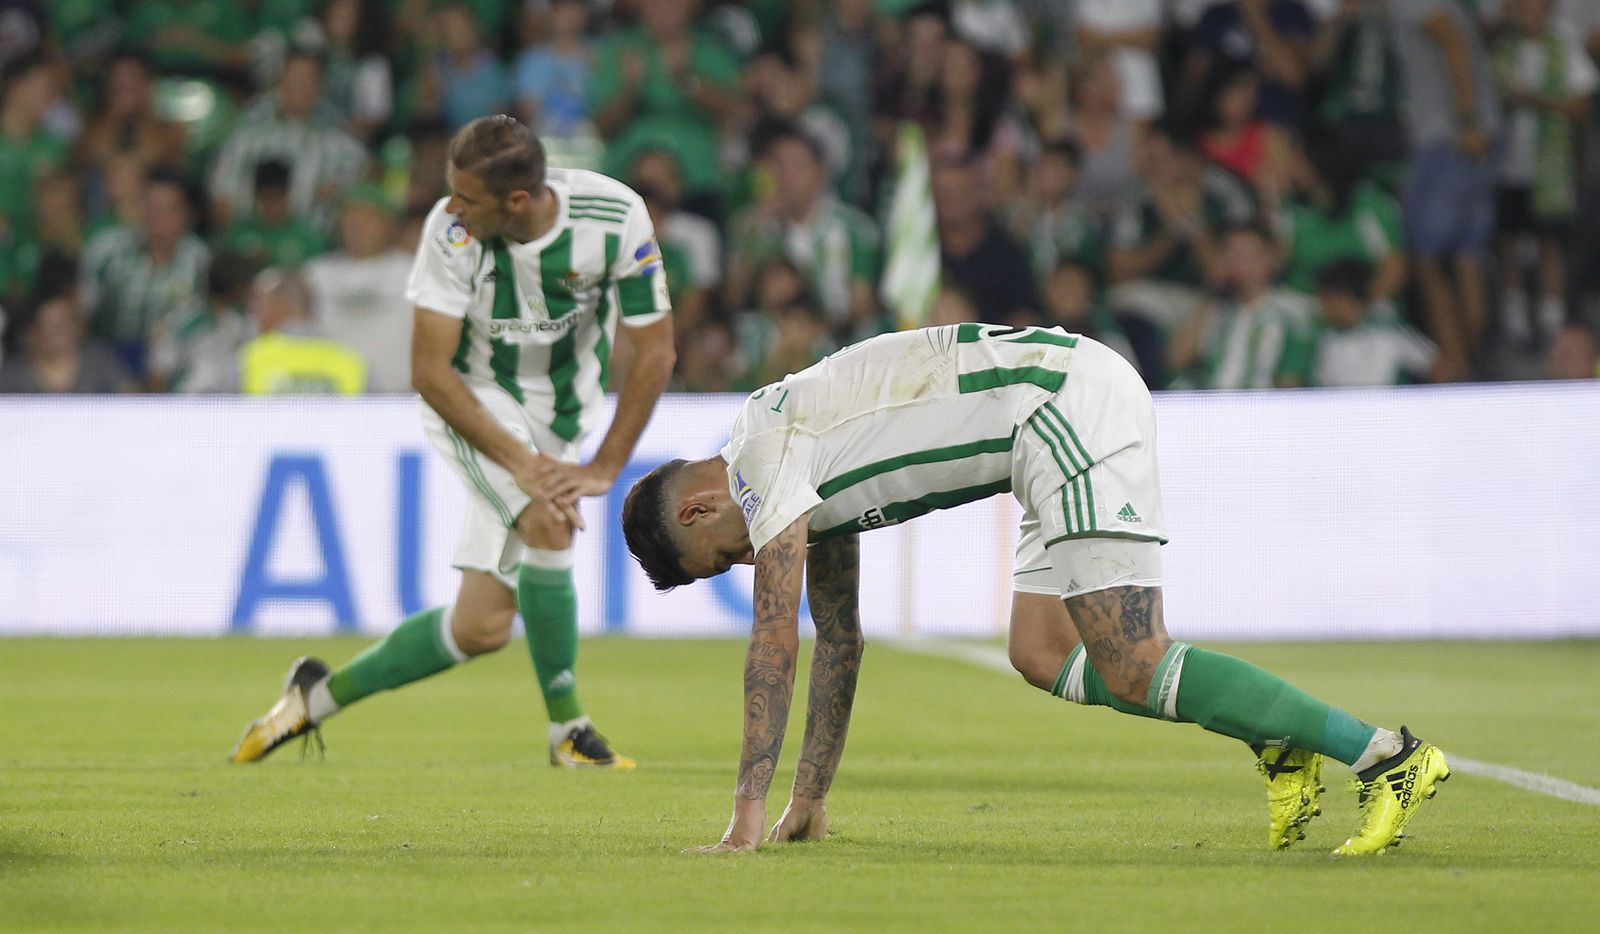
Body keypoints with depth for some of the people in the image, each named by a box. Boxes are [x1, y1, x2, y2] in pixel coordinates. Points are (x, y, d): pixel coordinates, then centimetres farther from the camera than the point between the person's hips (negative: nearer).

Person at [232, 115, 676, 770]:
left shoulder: (617, 217, -24)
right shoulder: (451, 231, -25)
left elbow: (655, 353, -13)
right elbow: (429, 370, -20)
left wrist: (605, 469, -15)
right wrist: (520, 462, -25)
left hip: (561, 413, 2)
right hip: (472, 398, -2)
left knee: (481, 626, -3)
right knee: (548, 521, -31)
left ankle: (320, 694, 16)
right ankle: (568, 729, -16)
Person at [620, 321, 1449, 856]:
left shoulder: (762, 450, -5)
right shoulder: (807, 465, 23)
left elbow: (775, 639, -9)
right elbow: (837, 640, 31)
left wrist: (748, 810, -7)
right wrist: (809, 801, 31)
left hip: (1072, 403, -10)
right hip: (1072, 406, 10)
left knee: (1135, 670, -16)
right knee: (1040, 654, 8)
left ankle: (1388, 756, -16)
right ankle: (1277, 741, 7)